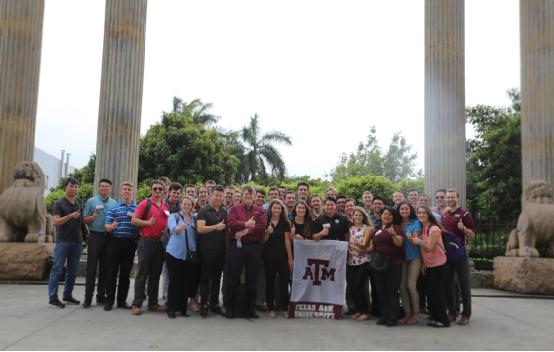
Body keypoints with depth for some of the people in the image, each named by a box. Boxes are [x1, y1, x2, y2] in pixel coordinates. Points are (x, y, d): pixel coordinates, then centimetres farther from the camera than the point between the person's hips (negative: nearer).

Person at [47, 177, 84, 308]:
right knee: (57, 269, -4)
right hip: (63, 241, -6)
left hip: (77, 241, 6)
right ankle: (52, 298, 0)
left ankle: (67, 296, 19)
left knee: (72, 271, 10)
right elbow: (55, 222, -15)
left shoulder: (79, 202, 11)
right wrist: (70, 216, -26)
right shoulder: (59, 204, -6)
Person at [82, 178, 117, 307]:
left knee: (105, 268, 7)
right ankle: (88, 297, 1)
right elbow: (84, 220, 1)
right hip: (95, 236, -3)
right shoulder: (91, 201, 3)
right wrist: (92, 217, -20)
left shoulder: (114, 203, 10)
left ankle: (101, 295, 15)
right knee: (91, 268, -3)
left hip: (109, 237, 3)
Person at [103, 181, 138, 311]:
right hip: (115, 242, -2)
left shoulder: (138, 209, 10)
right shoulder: (113, 208, 6)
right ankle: (109, 300, 11)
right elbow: (106, 226, -1)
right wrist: (111, 226, -23)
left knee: (125, 273, 8)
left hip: (130, 243, 2)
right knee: (112, 272, 2)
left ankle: (122, 300, 17)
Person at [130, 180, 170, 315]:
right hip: (147, 242, -5)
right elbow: (134, 220, -8)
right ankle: (137, 304, 4)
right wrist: (147, 222, -20)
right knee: (142, 273, -2)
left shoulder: (166, 206, 11)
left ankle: (153, 303, 19)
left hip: (160, 242, 5)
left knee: (156, 274, 11)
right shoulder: (145, 203, -5)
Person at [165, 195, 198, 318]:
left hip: (189, 254, 3)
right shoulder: (174, 216, 1)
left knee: (186, 282, 4)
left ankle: (183, 308, 17)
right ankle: (171, 308, 10)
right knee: (174, 281, 0)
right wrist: (181, 227, -38)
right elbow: (173, 229, -18)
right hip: (174, 253, -3)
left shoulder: (194, 218, 11)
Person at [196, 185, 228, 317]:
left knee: (217, 277, 12)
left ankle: (214, 303, 21)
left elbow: (229, 227, 20)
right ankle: (204, 304, 10)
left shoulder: (225, 212, 11)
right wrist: (216, 227, -19)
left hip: (221, 250, 5)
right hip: (207, 249, -5)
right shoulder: (203, 211, -4)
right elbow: (200, 229, -14)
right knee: (205, 277, 3)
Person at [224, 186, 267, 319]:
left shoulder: (260, 211, 10)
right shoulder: (235, 209, 8)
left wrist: (246, 231, -14)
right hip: (236, 246, -1)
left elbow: (262, 226, -6)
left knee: (252, 278, 7)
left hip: (254, 247, 2)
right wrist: (246, 224, -16)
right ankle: (229, 307, 12)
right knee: (233, 277, 2)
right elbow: (231, 223, -10)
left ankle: (251, 308, 17)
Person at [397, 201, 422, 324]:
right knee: (402, 286, 1)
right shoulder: (397, 225, 9)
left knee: (411, 286, -9)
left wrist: (411, 238, -30)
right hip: (402, 258, 4)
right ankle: (407, 313, 12)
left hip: (414, 257, -4)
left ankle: (416, 314, 4)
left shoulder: (416, 223, -2)